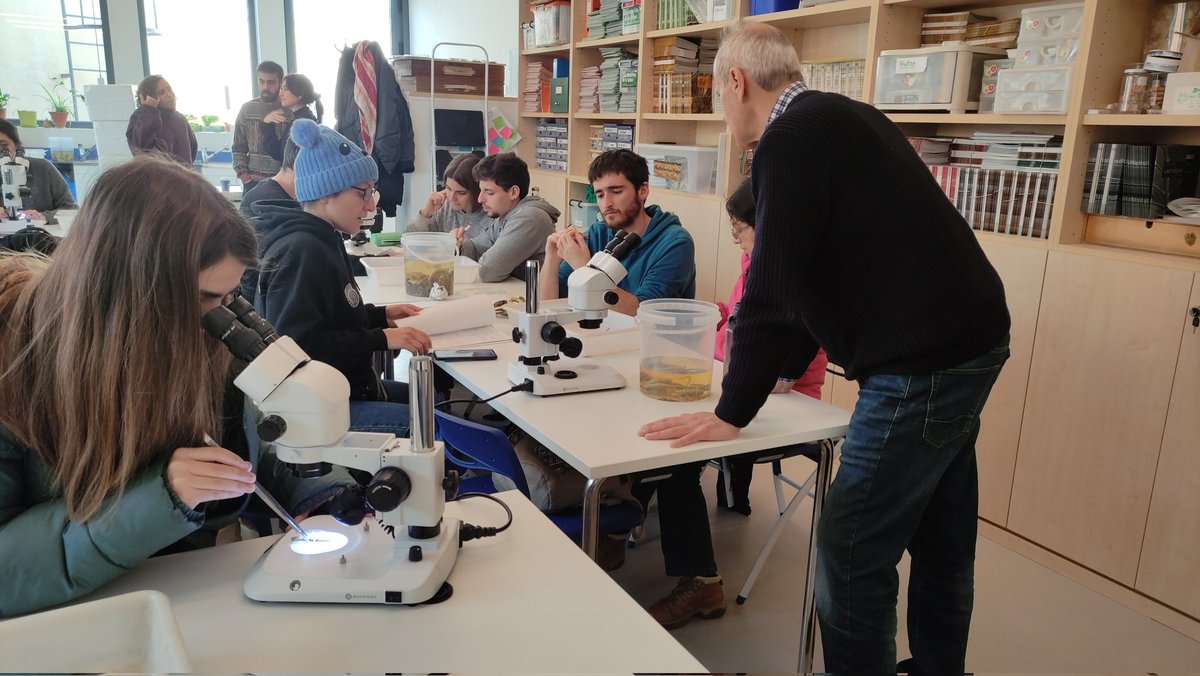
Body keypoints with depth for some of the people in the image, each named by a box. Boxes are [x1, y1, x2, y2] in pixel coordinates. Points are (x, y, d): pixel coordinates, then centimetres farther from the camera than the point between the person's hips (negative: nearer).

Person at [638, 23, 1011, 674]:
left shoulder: (790, 141, -14)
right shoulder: (843, 118, 16)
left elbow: (771, 292, -17)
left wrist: (731, 414, -7)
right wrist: (782, 365, 26)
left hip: (921, 363, -10)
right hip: (968, 342, 10)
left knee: (852, 556, -1)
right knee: (939, 540, 20)